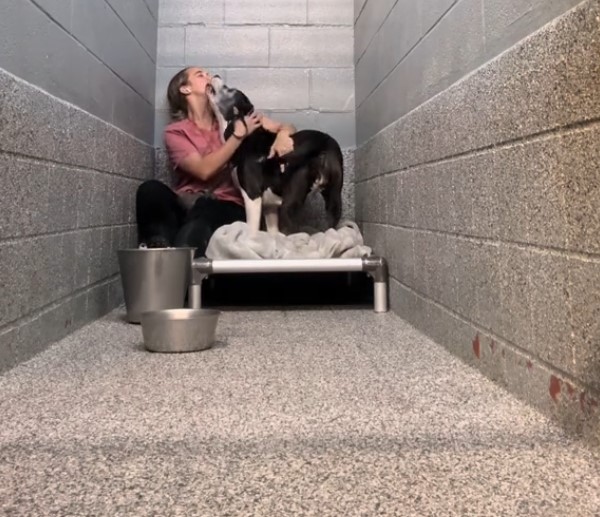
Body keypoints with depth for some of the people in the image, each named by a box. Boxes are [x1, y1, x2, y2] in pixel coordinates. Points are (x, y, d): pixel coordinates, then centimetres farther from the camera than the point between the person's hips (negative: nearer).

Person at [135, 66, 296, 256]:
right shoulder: (175, 131, 6)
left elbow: (287, 127, 11)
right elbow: (204, 170, -10)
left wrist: (283, 135, -15)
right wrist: (239, 134, -10)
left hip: (227, 207, 0)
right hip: (186, 203, 1)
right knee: (151, 189, -31)